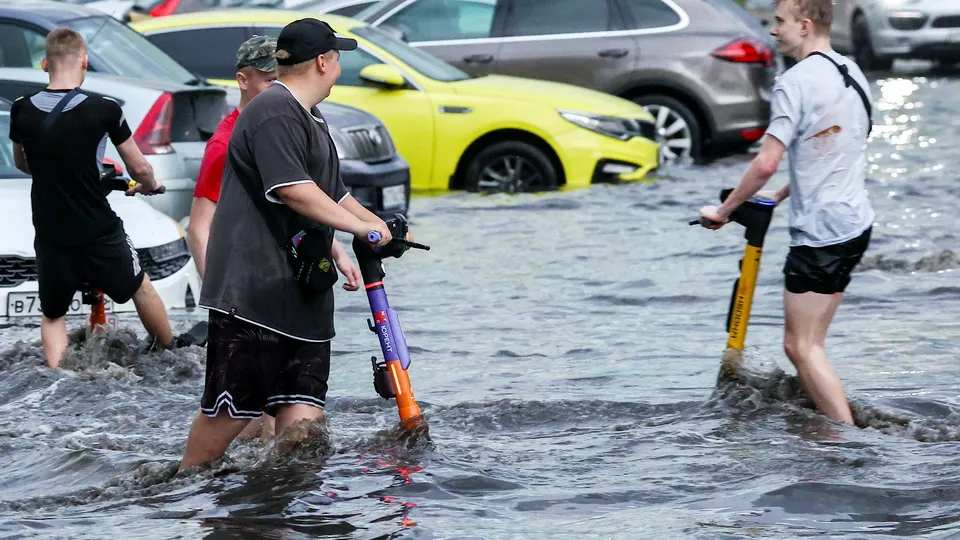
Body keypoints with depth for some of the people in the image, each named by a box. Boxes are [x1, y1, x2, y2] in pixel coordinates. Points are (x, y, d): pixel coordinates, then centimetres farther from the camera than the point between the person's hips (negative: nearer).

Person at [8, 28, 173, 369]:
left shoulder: (22, 111, -6)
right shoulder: (104, 110, -15)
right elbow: (139, 167, -4)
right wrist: (150, 186, 20)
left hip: (49, 237, 2)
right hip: (100, 233, -2)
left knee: (52, 315, 19)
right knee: (142, 290, 23)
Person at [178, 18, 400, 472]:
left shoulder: (312, 122, 23)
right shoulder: (274, 112, -13)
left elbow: (332, 194, 33)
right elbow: (294, 191, -23)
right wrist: (361, 227, -16)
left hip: (303, 294, 10)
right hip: (252, 290, -10)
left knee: (301, 412, 0)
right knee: (229, 409, -6)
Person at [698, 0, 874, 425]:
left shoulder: (796, 82, -16)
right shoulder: (852, 74, 12)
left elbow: (766, 164, -21)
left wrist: (723, 210, -8)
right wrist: (782, 195, 26)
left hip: (820, 231, -9)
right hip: (856, 223, 9)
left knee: (801, 345, -5)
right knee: (808, 342, 15)